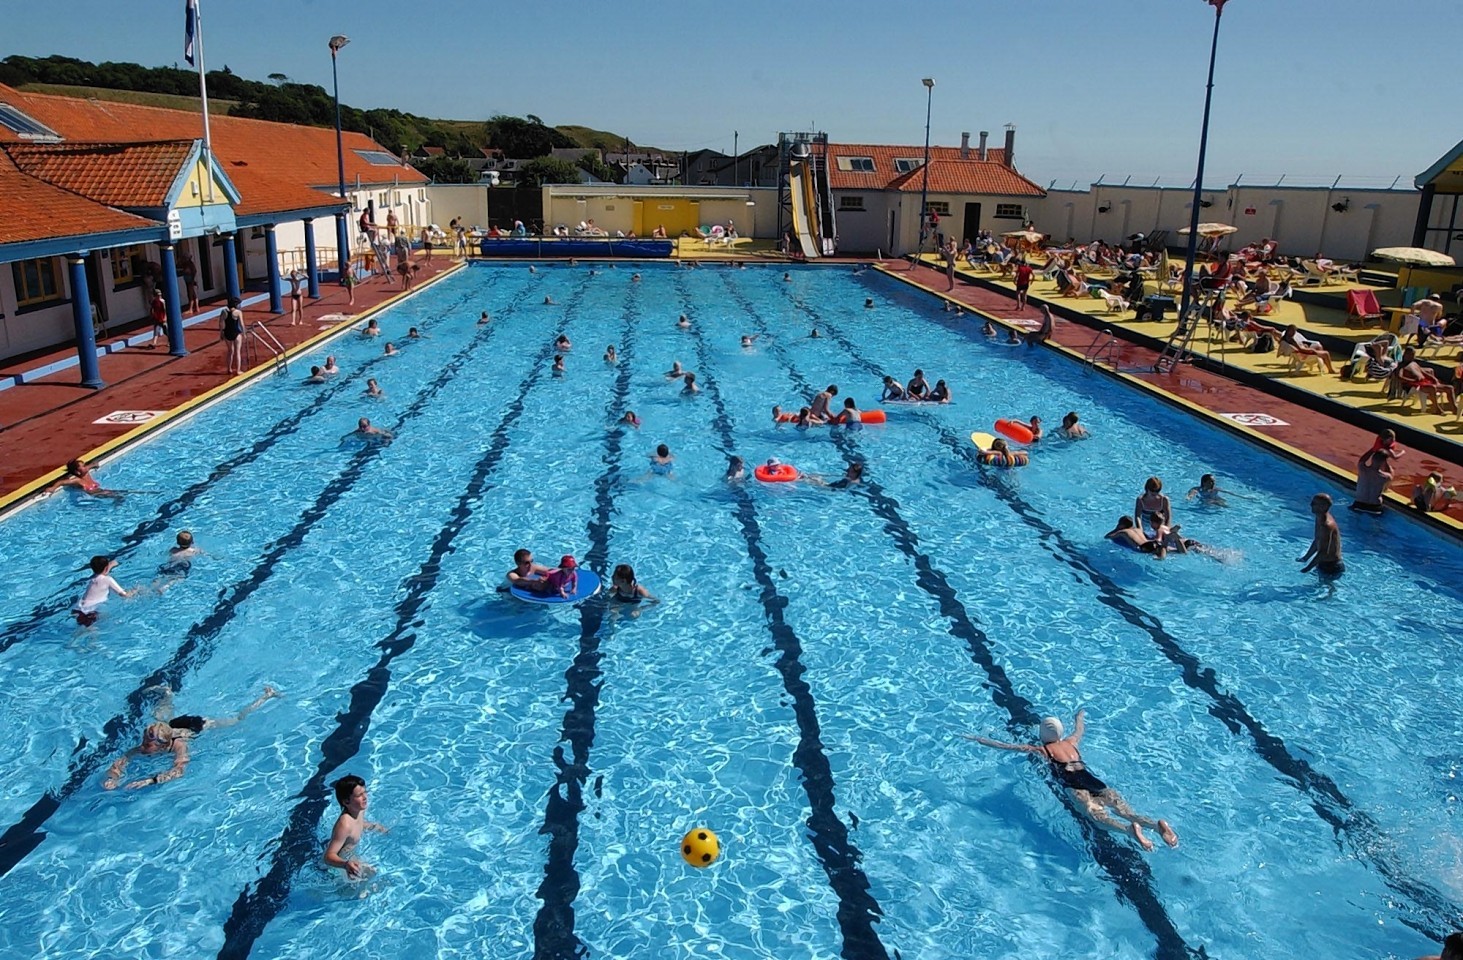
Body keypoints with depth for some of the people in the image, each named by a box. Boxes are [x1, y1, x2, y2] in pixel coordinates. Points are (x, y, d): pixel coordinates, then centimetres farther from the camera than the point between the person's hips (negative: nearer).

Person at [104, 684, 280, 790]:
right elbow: (119, 763, -33)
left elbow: (179, 770, -56)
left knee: (238, 719, 13)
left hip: (197, 725, -4)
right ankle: (167, 692, 64)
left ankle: (267, 695, 33)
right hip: (175, 723, 4)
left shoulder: (178, 745, -45)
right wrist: (112, 778, -55)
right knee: (158, 715, 37)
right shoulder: (142, 748, -34)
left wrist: (150, 781, -66)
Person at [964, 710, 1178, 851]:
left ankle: (1129, 829, -59)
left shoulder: (1040, 750, 17)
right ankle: (1157, 824, -42)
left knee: (1097, 814, -29)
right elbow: (1079, 729, 55)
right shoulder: (1071, 742, 31)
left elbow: (1005, 746, 21)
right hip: (1093, 781, 6)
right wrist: (1080, 716, 78)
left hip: (1073, 785, -6)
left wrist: (978, 739, 31)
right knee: (1124, 810, -14)